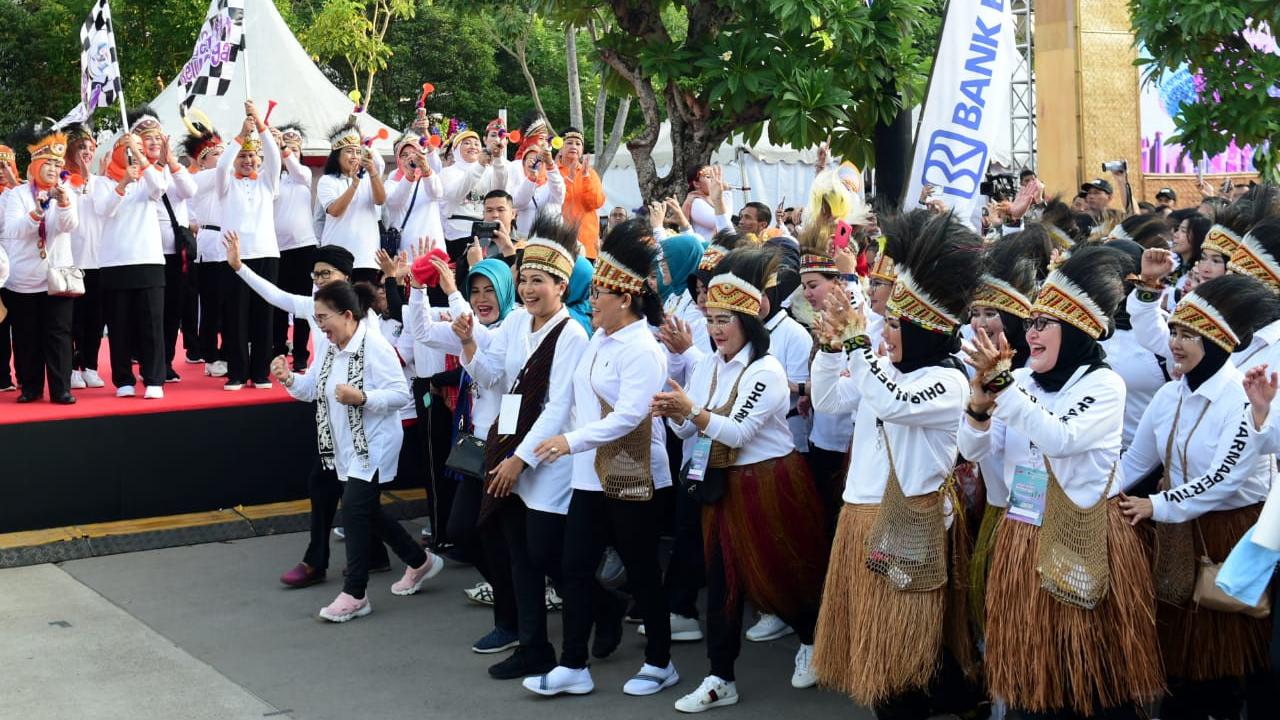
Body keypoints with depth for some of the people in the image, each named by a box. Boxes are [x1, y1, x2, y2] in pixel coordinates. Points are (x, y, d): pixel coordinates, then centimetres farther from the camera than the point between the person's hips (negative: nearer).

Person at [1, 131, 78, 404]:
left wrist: (64, 204, -35)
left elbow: (71, 225, -14)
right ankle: (30, 387, 15)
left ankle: (61, 388, -2)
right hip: (23, 278, 0)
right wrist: (36, 212, -32)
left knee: (58, 334, -3)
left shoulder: (66, 192, 5)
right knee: (26, 336, 5)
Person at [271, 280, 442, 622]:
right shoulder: (331, 348, 7)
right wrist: (289, 379, -5)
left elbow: (401, 394, -21)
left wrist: (361, 398, -33)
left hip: (373, 446, -9)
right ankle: (420, 562, 34)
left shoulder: (375, 346, -19)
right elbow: (315, 389, 13)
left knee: (354, 510, -11)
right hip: (346, 446, 9)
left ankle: (354, 595, -3)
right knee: (368, 511, 15)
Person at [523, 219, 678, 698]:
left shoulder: (642, 349, -17)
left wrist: (572, 441, -32)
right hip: (592, 474, 8)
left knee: (641, 571, 4)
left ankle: (660, 663, 20)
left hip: (632, 477, -8)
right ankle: (573, 667, 13)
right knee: (575, 568, 6)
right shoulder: (599, 340, 10)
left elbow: (630, 414, -27)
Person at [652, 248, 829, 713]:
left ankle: (812, 640, 35)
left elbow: (739, 432, -24)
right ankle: (721, 679, 10)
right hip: (722, 484, 6)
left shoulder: (766, 371, -16)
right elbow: (689, 431, 5)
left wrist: (692, 409, -34)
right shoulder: (708, 366, 5)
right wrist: (674, 414, -16)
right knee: (722, 580, 5)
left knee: (781, 574, 7)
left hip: (769, 483, -6)